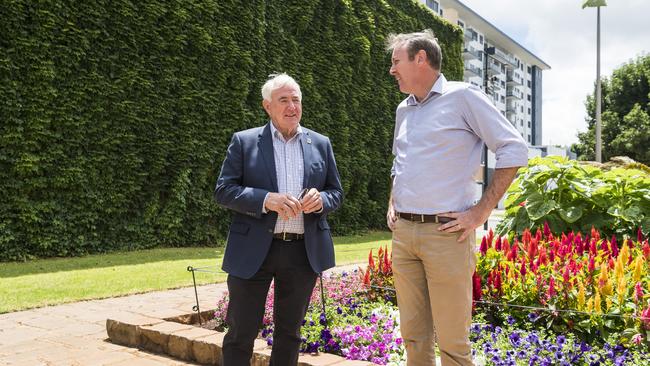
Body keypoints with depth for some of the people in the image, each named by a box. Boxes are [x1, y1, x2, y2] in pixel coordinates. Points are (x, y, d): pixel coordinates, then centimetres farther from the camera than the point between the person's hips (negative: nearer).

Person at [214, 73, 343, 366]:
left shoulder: (321, 144, 9)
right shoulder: (244, 141, 1)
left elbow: (336, 193, 12)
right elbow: (223, 190, -5)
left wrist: (321, 200, -12)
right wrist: (266, 199, -20)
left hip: (304, 251, 3)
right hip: (254, 250, -2)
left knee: (289, 332, 15)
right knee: (241, 333, 4)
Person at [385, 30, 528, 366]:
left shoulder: (462, 96, -4)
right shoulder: (404, 109, 17)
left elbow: (514, 149, -8)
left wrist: (481, 211, -11)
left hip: (445, 233, -6)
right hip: (402, 233, 7)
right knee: (413, 335, 12)